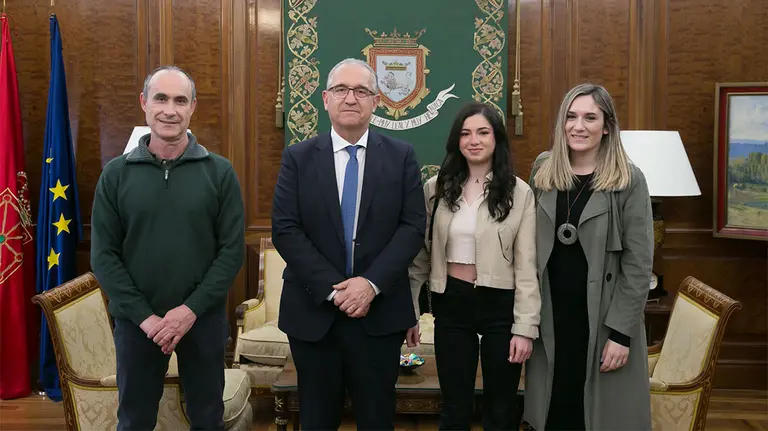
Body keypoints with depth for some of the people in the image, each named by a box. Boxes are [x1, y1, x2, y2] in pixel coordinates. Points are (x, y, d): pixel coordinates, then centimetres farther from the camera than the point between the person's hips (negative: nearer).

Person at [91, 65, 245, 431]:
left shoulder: (219, 172, -3)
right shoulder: (116, 174, -1)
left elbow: (233, 249, -6)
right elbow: (103, 254, -2)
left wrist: (192, 308, -14)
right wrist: (144, 315, -11)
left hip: (204, 318, 0)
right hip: (136, 320, 1)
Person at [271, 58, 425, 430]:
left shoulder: (401, 156, 2)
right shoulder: (298, 158, 1)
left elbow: (413, 226, -4)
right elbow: (285, 231, -6)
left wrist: (372, 283, -16)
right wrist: (332, 288, -15)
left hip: (379, 311, 0)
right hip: (313, 310, 1)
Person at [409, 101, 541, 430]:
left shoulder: (519, 192, -5)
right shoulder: (436, 188, 2)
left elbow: (527, 266, -6)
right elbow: (421, 253, 6)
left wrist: (525, 327, -9)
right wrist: (408, 308, 4)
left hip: (500, 304, -1)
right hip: (451, 303, 2)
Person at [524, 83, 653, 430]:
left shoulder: (628, 181, -8)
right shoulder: (543, 169, 4)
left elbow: (638, 263, -9)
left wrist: (621, 332, -12)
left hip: (604, 319, -3)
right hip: (550, 314, 3)